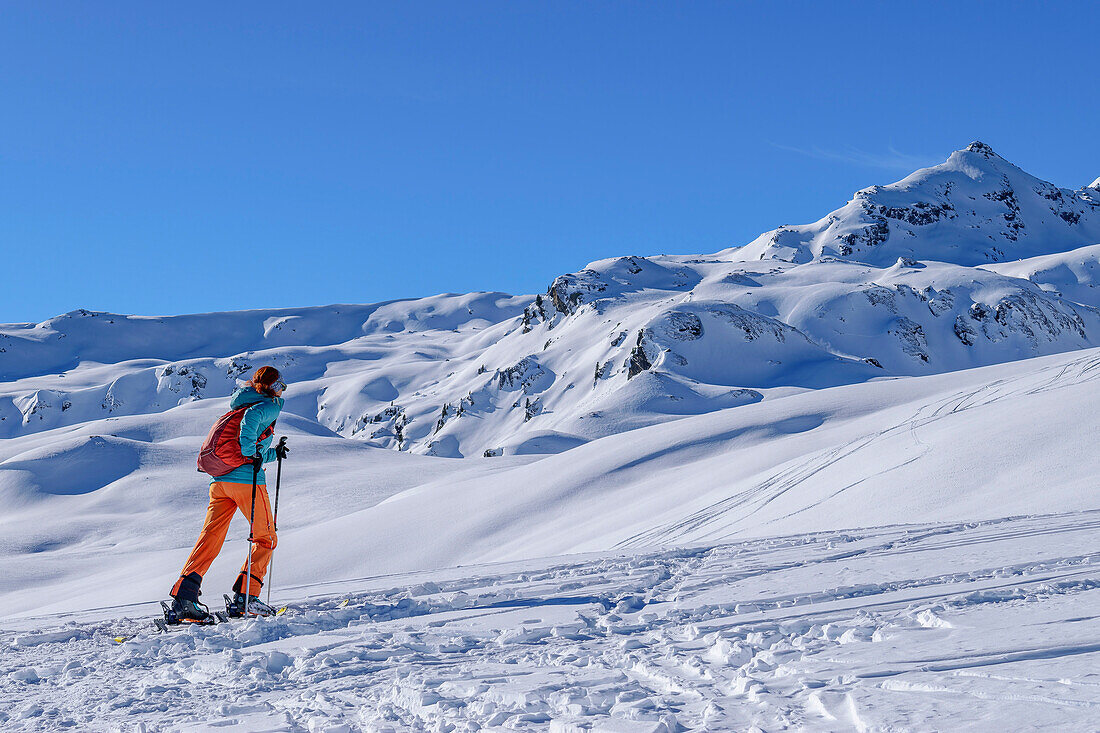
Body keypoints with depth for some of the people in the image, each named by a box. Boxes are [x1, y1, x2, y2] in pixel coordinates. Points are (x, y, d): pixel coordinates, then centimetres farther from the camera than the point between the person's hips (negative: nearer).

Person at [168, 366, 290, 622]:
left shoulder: (238, 407, 29)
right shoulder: (271, 406, 4)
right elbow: (251, 418, -21)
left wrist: (273, 453, 43)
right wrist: (251, 454, -18)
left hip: (219, 480, 7)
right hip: (246, 479, -7)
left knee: (210, 537, 1)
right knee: (266, 539, 4)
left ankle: (184, 594, -12)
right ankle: (246, 595, -6)